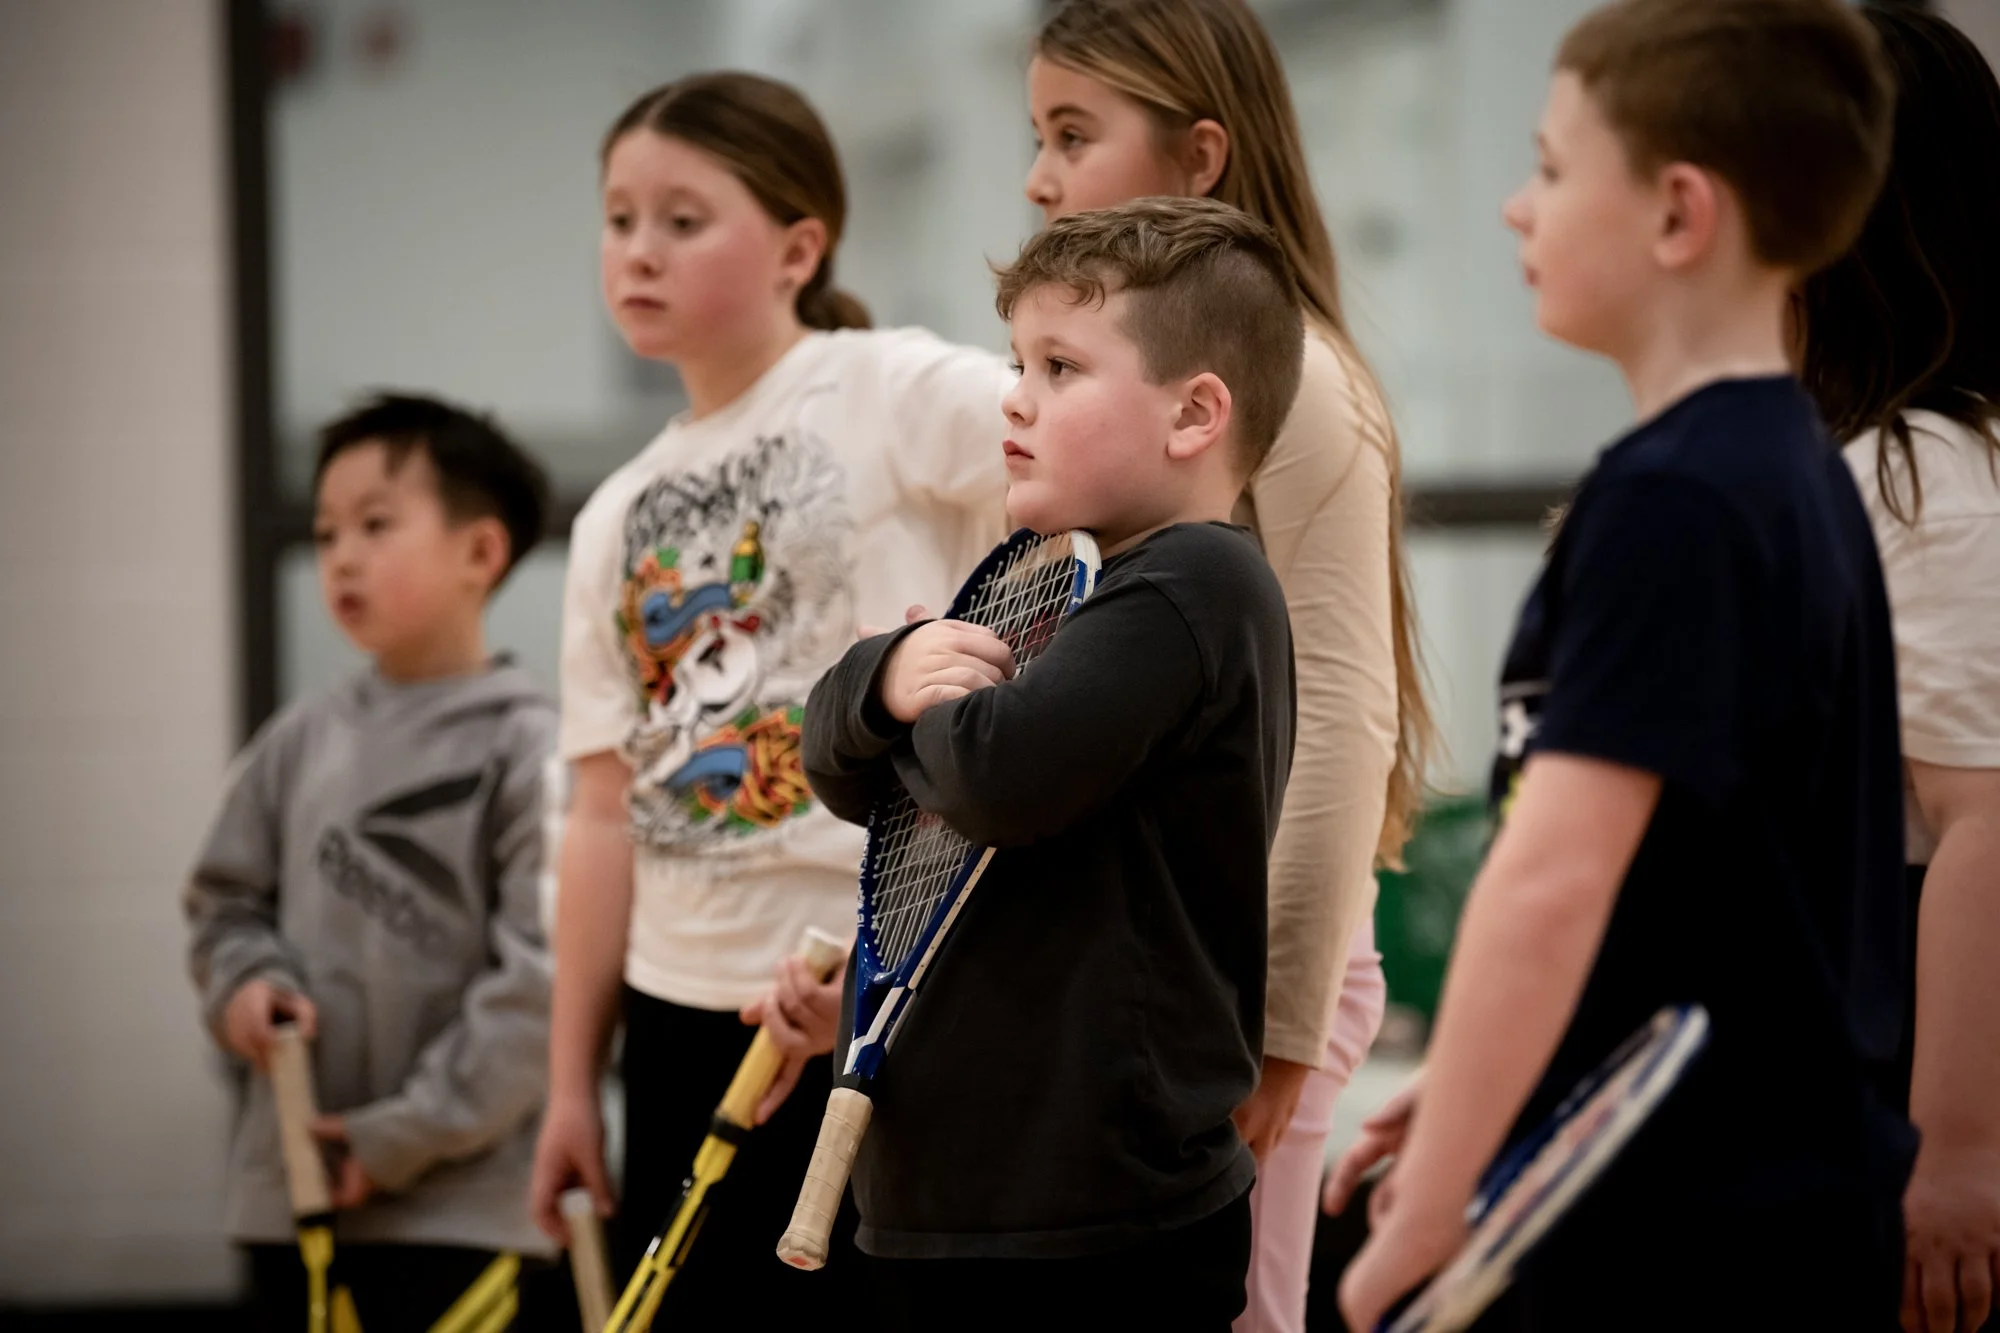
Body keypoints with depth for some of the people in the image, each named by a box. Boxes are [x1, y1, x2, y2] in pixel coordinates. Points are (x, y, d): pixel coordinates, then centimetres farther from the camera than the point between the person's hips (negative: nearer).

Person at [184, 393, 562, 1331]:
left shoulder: (527, 751, -10)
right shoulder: (298, 744, 7)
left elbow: (542, 974, -14)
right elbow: (227, 900, 17)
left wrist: (411, 1133, -15)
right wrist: (245, 977, -6)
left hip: (466, 1196, -6)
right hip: (294, 1189, 6)